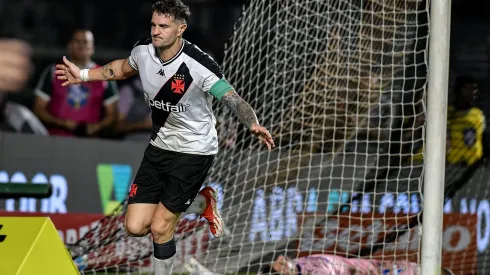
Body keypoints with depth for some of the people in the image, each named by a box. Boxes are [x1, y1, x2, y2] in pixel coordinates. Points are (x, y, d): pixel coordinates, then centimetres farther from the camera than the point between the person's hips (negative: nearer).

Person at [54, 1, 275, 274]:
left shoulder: (198, 65, -26)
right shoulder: (143, 51, -8)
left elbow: (234, 100, -29)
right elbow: (125, 68, 16)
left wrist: (254, 125, -49)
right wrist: (83, 75, 20)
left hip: (195, 151, -6)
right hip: (160, 146, 6)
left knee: (159, 228, -8)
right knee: (135, 226, 2)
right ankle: (202, 202, 24)